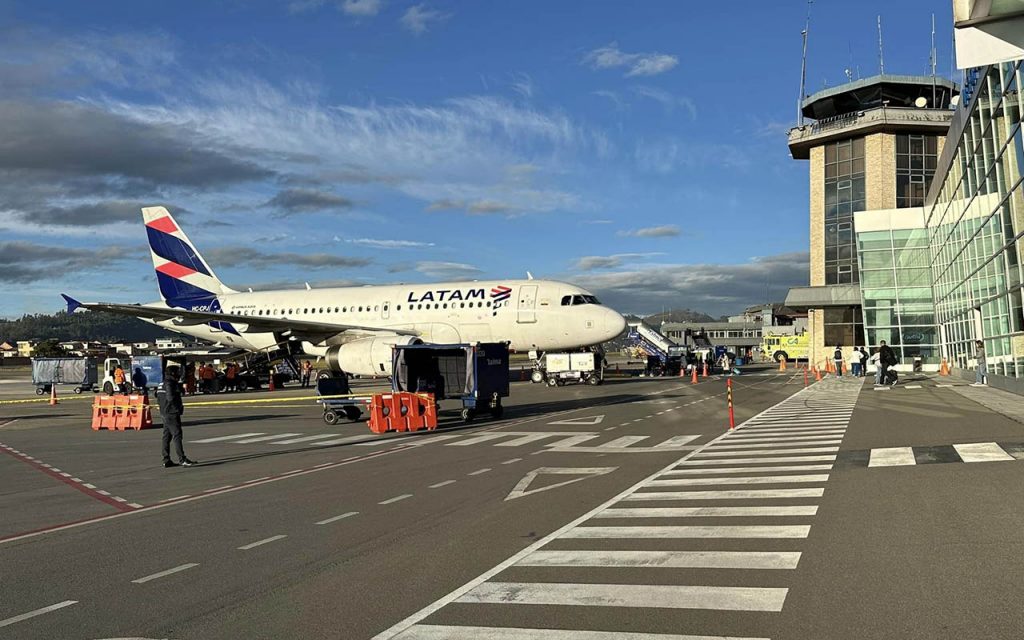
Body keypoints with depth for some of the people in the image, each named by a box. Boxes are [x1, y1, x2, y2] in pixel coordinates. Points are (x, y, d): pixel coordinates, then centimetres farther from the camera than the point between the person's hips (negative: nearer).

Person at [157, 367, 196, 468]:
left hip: (165, 413, 10)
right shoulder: (169, 383, -15)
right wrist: (179, 407, -9)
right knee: (177, 435, -10)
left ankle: (166, 461, 13)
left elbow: (158, 396, 22)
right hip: (172, 413, -10)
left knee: (167, 436, 10)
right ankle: (182, 459, -12)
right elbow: (170, 397, -24)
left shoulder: (164, 383, 16)